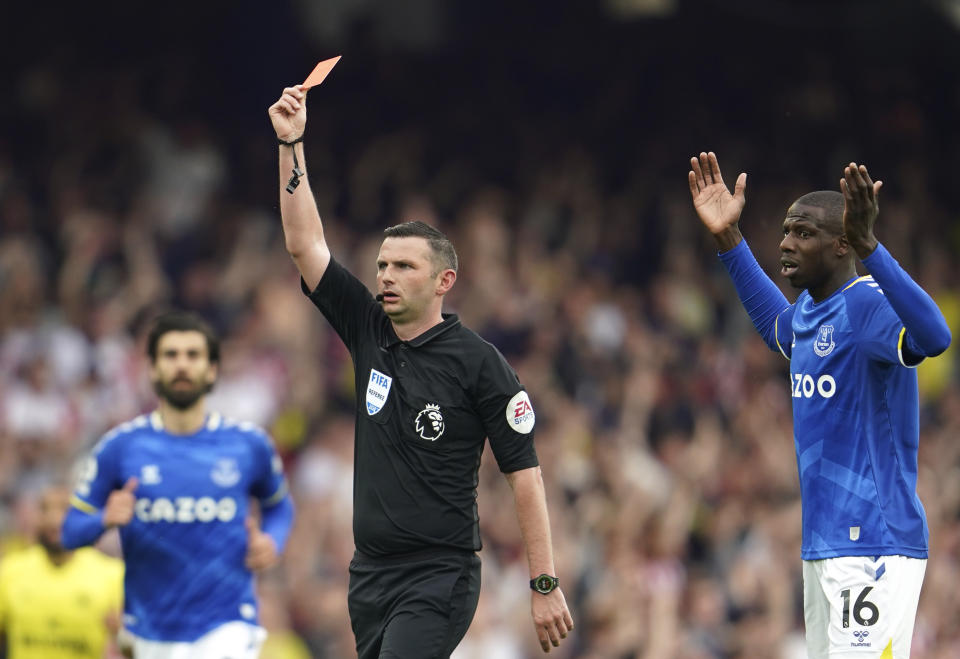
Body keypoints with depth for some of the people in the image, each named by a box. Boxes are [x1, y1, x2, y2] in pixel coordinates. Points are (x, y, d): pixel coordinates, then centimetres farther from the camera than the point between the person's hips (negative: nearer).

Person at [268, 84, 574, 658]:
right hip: (370, 573, 7)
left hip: (439, 579, -7)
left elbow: (525, 474, -8)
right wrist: (291, 144, -1)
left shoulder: (479, 363, -7)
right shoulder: (370, 334, 8)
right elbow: (305, 244, 6)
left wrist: (546, 586, -13)